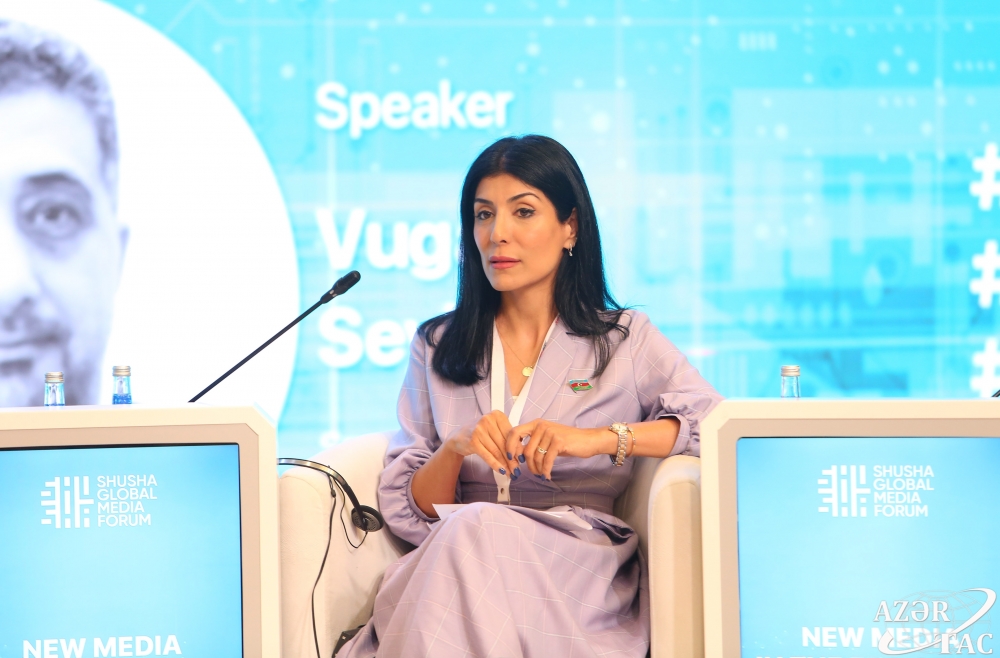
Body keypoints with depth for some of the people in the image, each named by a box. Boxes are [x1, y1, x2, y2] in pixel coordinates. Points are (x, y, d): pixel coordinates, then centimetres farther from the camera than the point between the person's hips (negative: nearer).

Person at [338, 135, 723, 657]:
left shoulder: (625, 341, 12)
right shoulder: (436, 348, 18)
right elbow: (407, 511, 12)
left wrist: (597, 438, -19)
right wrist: (456, 448, -10)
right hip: (458, 555, 2)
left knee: (477, 530, -34)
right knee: (473, 529, -36)